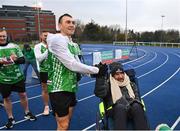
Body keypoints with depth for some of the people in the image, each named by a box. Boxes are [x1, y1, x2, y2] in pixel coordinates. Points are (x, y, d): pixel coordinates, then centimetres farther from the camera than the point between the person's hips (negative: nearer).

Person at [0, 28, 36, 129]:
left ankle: (27, 113, 31)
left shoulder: (14, 46, -1)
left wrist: (16, 59, -22)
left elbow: (23, 60, -1)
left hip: (18, 77, 1)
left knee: (23, 95, 9)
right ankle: (10, 118, 26)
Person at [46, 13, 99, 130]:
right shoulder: (57, 39, -17)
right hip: (59, 89, -8)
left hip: (71, 87, 9)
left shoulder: (73, 44, 12)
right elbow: (72, 64, -23)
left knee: (68, 120, 19)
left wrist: (92, 71, -9)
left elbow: (76, 64, 9)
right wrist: (96, 70, -17)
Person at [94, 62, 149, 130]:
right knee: (120, 107, -38)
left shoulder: (131, 84, 26)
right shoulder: (108, 85, 15)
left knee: (136, 106, -33)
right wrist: (100, 76, -17)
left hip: (132, 108, 3)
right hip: (116, 110, -2)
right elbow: (99, 93, -5)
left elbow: (137, 98, 19)